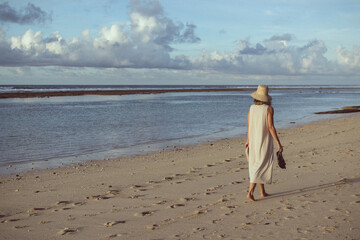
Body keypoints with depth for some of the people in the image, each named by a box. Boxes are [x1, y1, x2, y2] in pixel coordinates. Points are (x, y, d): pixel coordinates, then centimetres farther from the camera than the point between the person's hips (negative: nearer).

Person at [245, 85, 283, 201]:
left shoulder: (251, 108, 1)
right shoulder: (269, 108, -12)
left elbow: (249, 126, 7)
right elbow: (271, 127, -17)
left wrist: (248, 140, 21)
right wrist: (278, 143, -12)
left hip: (254, 141, 5)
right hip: (265, 142, -5)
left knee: (257, 165, 15)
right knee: (261, 167, -3)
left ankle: (263, 192, 23)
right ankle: (250, 192, -15)